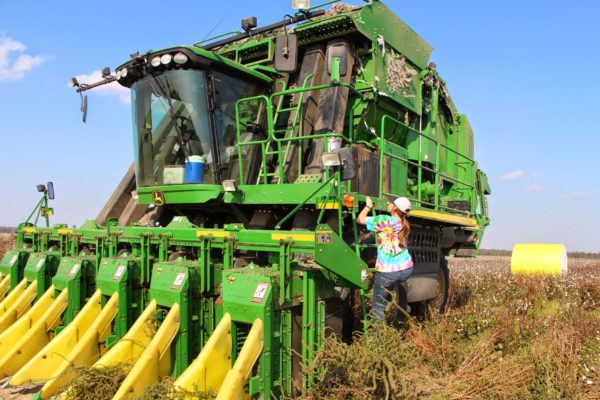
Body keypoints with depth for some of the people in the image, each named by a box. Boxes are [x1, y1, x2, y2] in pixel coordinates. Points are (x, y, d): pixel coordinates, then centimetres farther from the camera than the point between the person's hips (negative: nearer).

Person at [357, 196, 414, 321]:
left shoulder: (385, 221, -12)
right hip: (406, 269, 7)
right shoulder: (405, 224, 8)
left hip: (387, 272, -7)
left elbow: (360, 219, -8)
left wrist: (368, 206, 7)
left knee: (378, 306, 6)